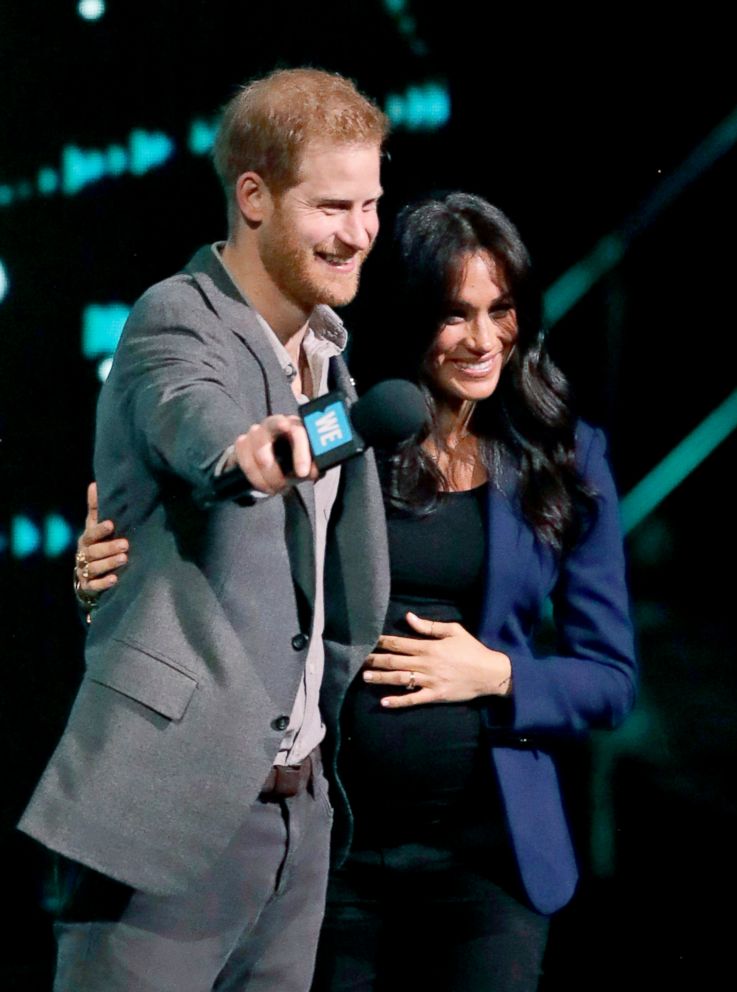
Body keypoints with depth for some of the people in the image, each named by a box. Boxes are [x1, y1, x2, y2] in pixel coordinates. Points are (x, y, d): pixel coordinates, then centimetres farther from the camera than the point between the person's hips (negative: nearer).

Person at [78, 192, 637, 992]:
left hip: (485, 854, 1)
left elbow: (609, 678, 7)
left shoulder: (563, 460, 3)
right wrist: (110, 571, -16)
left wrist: (497, 675, -11)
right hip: (331, 841, 0)